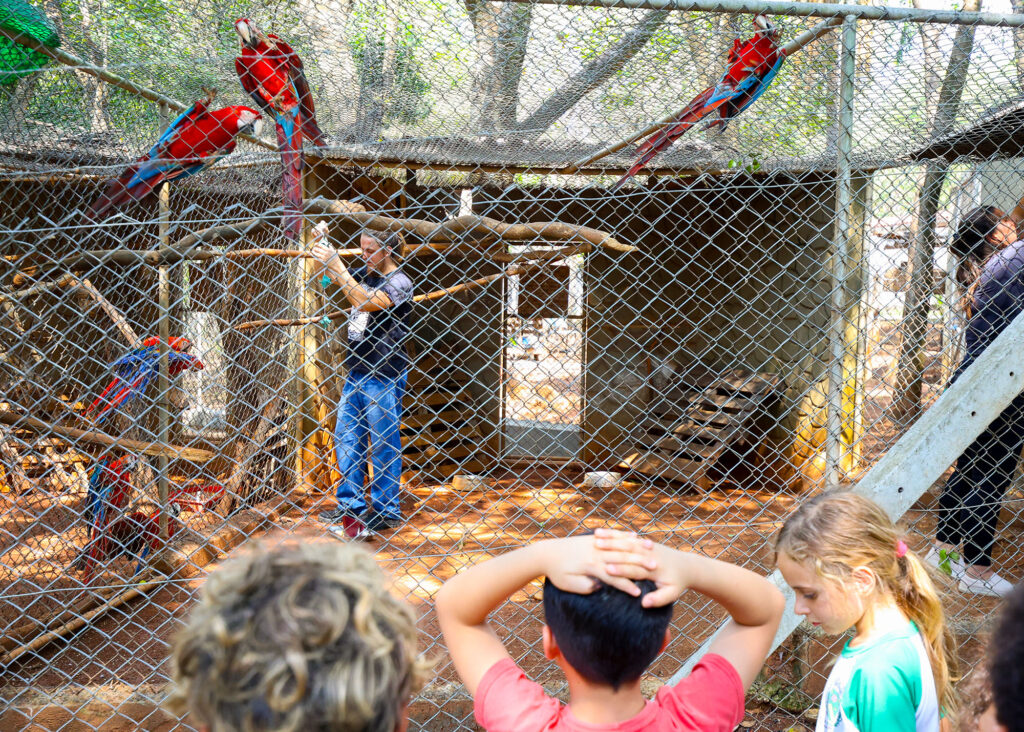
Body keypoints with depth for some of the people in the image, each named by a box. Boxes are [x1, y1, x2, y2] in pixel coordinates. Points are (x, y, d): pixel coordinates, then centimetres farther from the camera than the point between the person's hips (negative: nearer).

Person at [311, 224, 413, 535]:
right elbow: (334, 278, 24)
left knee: (383, 443, -1)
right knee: (346, 439, 9)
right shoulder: (364, 274, 10)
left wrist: (337, 266, -26)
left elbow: (367, 302, -26)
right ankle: (351, 507, 18)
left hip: (383, 375, -8)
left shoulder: (398, 282, -11)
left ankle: (387, 512, 8)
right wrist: (322, 243, 6)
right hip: (356, 372, 8)